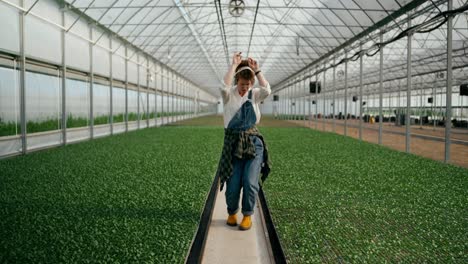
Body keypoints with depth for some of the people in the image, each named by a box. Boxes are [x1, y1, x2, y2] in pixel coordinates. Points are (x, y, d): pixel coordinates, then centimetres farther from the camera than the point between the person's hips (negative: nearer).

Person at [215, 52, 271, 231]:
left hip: (254, 142, 1)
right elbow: (224, 87, -23)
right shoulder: (229, 95, 0)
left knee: (250, 181, -10)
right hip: (233, 142, -1)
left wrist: (256, 70, -13)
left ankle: (248, 215, 12)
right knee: (233, 183, -2)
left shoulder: (254, 95, 6)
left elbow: (267, 90, -16)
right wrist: (234, 65, -17)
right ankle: (232, 212, 26)